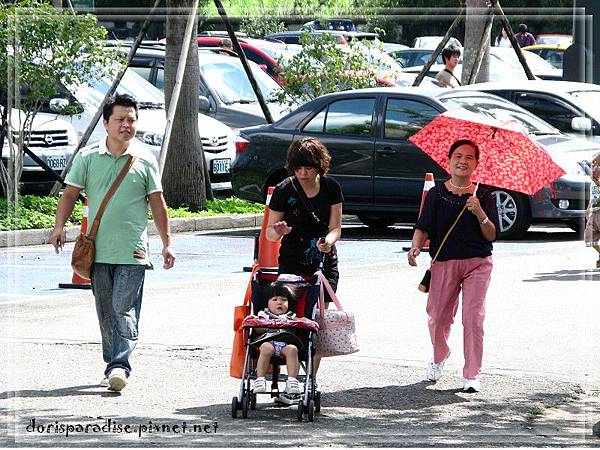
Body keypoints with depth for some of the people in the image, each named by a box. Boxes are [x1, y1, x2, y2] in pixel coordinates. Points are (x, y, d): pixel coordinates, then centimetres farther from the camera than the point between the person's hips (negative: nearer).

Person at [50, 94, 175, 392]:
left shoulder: (145, 161, 5)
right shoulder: (88, 158, 5)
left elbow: (157, 203, 9)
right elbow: (71, 192, 7)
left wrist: (167, 243, 7)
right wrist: (59, 226, -8)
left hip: (132, 250, -2)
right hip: (98, 250, 2)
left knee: (124, 309, -12)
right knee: (106, 312, 8)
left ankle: (119, 366, -19)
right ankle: (112, 365, 17)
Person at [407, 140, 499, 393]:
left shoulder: (483, 196, 5)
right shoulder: (436, 194, 6)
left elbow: (492, 235, 0)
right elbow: (423, 227, 1)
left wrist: (480, 214, -17)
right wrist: (416, 247, -19)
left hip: (477, 262, -1)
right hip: (444, 263, 1)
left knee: (473, 318, -11)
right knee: (438, 317, 2)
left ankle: (472, 375, -4)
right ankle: (439, 357, 34)